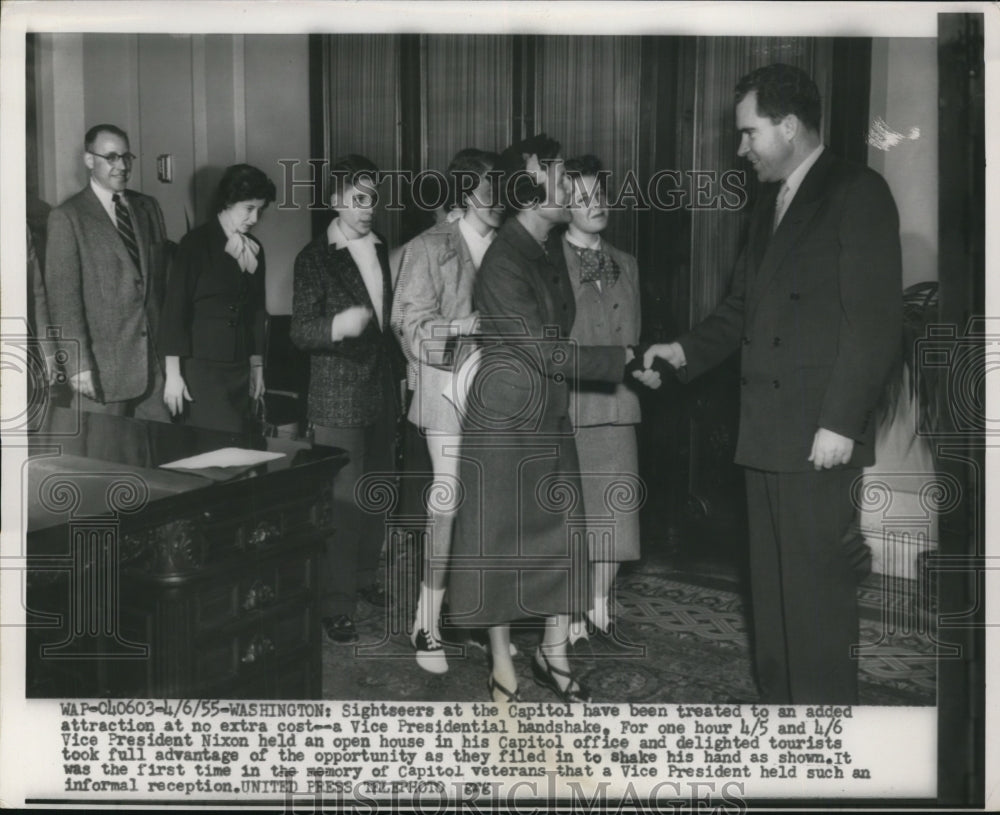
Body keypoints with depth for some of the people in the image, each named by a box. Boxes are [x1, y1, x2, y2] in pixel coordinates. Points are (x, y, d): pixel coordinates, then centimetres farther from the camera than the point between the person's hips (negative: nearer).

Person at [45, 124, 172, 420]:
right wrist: (78, 365, -14)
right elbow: (63, 295, -9)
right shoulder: (67, 217, -5)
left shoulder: (148, 207, 12)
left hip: (156, 357, 5)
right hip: (103, 364, -4)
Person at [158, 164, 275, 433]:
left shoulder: (254, 248, 11)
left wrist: (257, 365, 17)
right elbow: (174, 308, -8)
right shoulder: (196, 243, -6)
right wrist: (173, 374, -11)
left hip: (240, 370, 6)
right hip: (201, 367, -5)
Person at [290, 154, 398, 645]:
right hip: (337, 397, -6)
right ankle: (336, 604, 2)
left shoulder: (384, 252, 13)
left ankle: (364, 577, 31)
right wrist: (339, 325, -29)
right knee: (343, 500, -6)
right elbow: (300, 332, -10)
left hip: (381, 390, 6)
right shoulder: (315, 258, -4)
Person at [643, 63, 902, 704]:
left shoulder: (857, 193, -5)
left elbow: (876, 319, -12)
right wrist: (686, 351, 5)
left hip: (819, 433, -8)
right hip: (767, 432, 8)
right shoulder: (772, 202, 19)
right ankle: (781, 703, 22)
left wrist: (840, 424, -16)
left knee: (818, 585, -3)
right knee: (772, 584, 12)